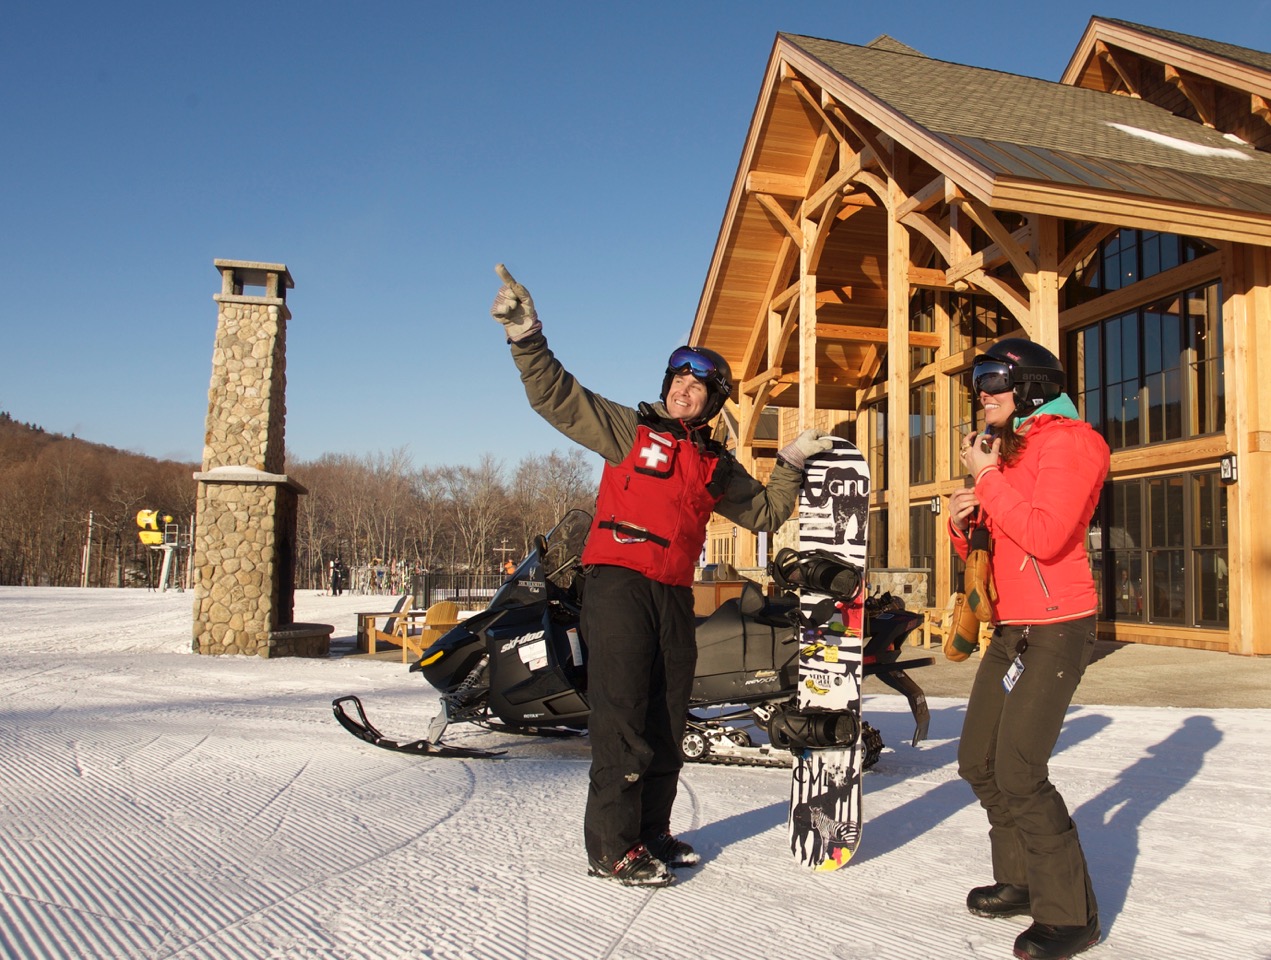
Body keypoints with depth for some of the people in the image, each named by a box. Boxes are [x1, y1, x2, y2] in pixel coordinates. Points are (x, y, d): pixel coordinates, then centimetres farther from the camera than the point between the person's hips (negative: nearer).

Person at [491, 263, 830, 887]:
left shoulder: (717, 467, 18)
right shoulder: (629, 429, 4)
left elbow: (764, 512, 29)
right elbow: (556, 395, -3)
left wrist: (792, 464, 19)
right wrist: (526, 335, -15)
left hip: (675, 595, 6)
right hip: (618, 583, -6)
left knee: (667, 722, 11)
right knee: (621, 714, -9)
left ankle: (651, 833, 24)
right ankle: (613, 848, -2)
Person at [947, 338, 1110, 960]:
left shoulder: (1069, 441, -10)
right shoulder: (1006, 448, 17)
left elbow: (1045, 535, -25)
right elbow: (987, 549, 20)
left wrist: (988, 477, -16)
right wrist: (962, 522, -2)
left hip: (1055, 628, -9)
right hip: (1009, 629, 9)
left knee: (1019, 773, -13)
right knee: (979, 762, 12)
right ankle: (1021, 881, 28)